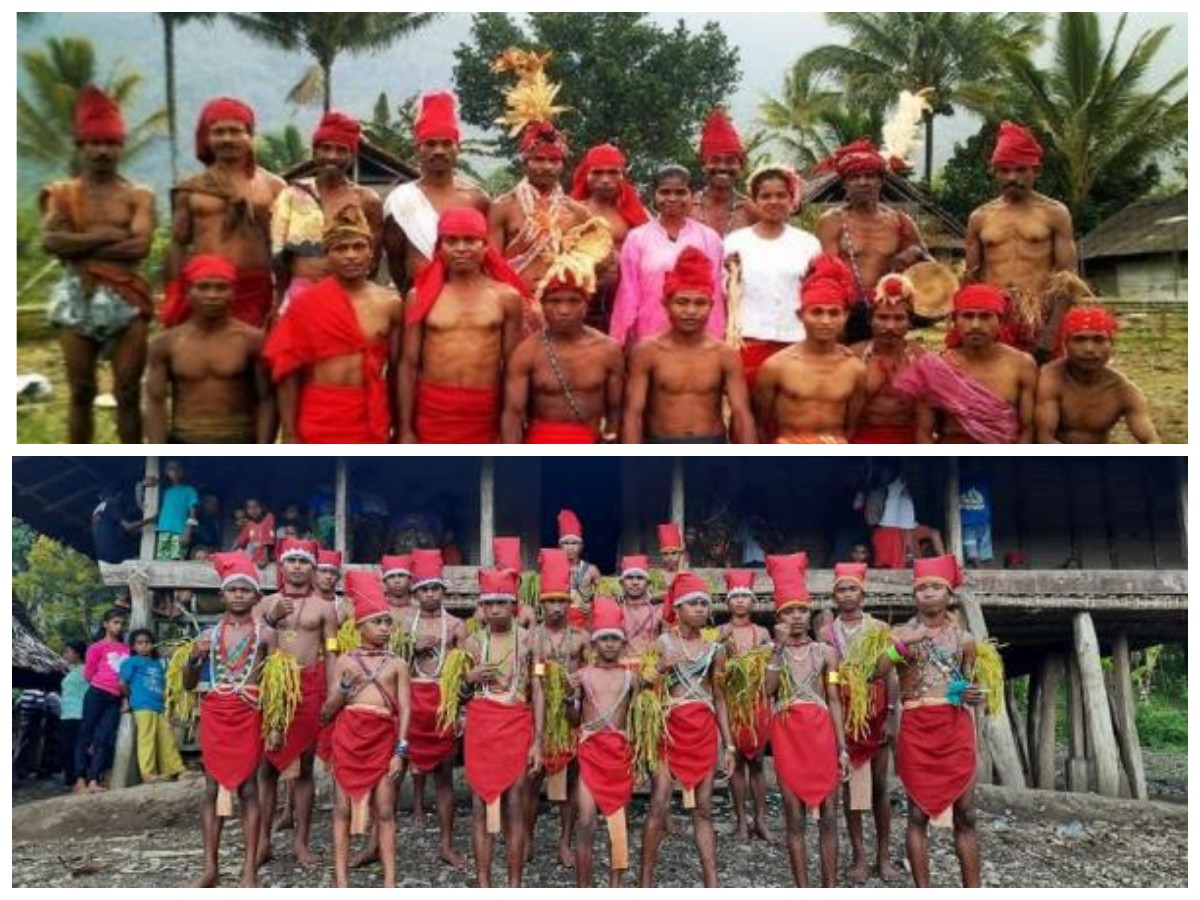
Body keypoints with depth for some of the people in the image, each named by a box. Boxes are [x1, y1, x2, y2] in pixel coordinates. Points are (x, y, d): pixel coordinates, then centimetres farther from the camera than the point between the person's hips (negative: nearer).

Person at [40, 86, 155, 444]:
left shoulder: (138, 195, 6)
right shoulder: (61, 193, 8)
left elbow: (140, 246, -11)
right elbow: (51, 241, -9)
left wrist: (79, 246, -8)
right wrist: (106, 234, -10)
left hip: (126, 300, -1)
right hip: (76, 300, 1)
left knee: (128, 393, 1)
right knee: (81, 393, 6)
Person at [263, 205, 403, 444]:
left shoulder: (390, 303, 4)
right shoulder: (306, 304, -3)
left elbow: (396, 369, 8)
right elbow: (287, 371, -2)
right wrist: (289, 434, -5)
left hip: (372, 418, 3)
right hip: (319, 421, -2)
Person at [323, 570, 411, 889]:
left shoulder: (397, 664, 6)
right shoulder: (345, 662, 6)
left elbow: (405, 710, 1)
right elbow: (327, 712, 6)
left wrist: (400, 751, -8)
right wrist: (345, 688, -11)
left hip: (384, 740, 0)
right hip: (349, 738, 0)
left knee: (385, 811, 1)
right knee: (343, 808, 4)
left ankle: (390, 881, 5)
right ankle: (341, 880, 9)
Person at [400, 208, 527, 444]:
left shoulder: (506, 296, 3)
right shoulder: (420, 296, 3)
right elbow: (409, 364, 4)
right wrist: (406, 429, 1)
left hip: (485, 411, 1)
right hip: (433, 409, 0)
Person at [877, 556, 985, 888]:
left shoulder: (964, 639, 11)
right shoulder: (901, 633, 5)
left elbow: (971, 685, 20)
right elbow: (873, 672, -9)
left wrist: (976, 695, -4)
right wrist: (905, 642, -19)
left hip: (957, 728, 2)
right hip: (916, 728, -2)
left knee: (965, 814, 2)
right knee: (919, 813, 2)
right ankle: (923, 892, 9)